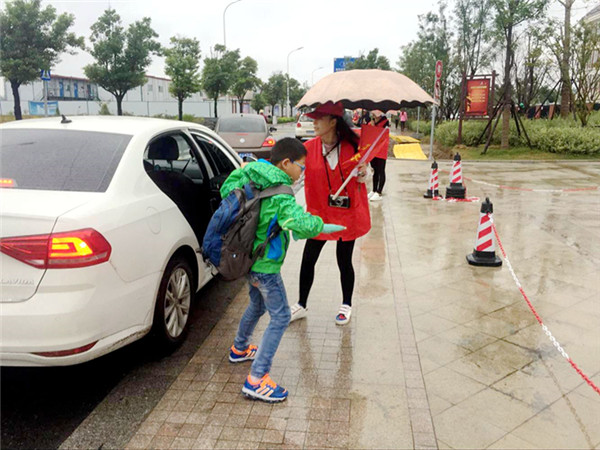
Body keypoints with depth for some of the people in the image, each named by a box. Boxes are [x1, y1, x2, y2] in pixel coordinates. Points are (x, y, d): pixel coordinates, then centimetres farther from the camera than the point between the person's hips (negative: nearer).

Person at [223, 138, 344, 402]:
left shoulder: (250, 174, -1)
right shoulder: (280, 196, -25)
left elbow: (226, 190, 12)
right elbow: (302, 224, -38)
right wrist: (324, 227, -19)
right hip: (264, 264, -9)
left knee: (257, 305, 29)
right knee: (280, 317, -1)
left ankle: (239, 349, 50)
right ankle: (256, 380, 0)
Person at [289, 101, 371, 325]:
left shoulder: (351, 146, -8)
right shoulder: (309, 148, -7)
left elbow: (359, 180, 6)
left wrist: (361, 173, -16)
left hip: (347, 214, -1)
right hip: (318, 213, 2)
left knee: (344, 260, 10)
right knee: (308, 260, 8)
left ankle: (346, 305, 33)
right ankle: (301, 305, 28)